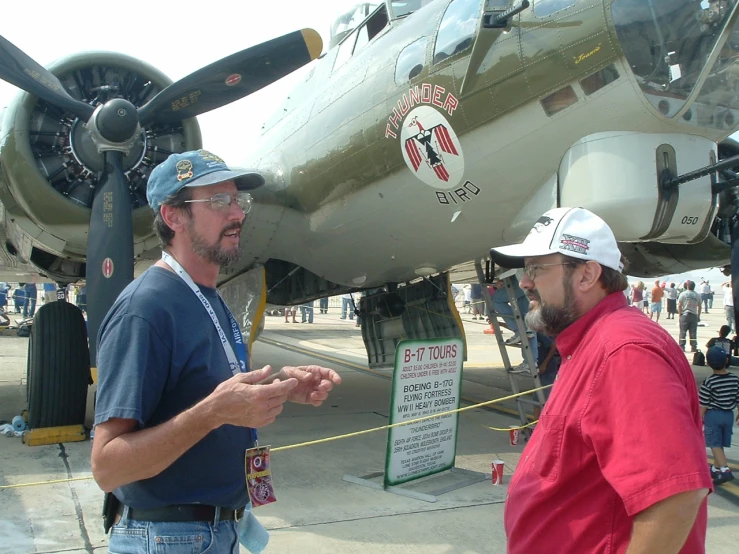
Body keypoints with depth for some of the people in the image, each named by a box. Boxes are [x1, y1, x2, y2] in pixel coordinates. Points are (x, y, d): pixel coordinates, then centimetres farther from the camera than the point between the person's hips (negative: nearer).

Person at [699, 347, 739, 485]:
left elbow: (703, 404, -12)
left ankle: (725, 470, -16)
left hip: (713, 415, -5)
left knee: (715, 444, -2)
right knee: (720, 444, 16)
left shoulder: (709, 382, -16)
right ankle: (715, 469, 28)